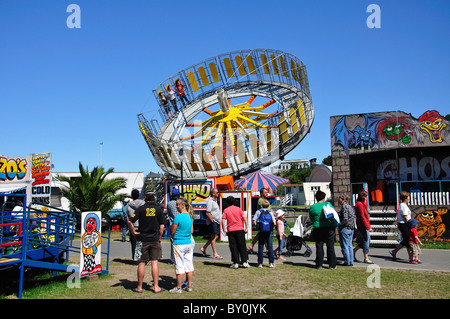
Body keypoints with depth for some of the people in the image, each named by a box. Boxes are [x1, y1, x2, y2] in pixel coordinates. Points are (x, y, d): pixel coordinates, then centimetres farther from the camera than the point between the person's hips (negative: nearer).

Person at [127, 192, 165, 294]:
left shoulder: (140, 209, -2)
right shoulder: (158, 209, 1)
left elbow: (130, 222, -10)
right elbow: (162, 226, 0)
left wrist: (134, 233, 2)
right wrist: (159, 238, 10)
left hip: (143, 239, -1)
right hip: (155, 239, 1)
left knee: (142, 263, 6)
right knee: (154, 262, 6)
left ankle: (139, 287, 15)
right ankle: (156, 287, 8)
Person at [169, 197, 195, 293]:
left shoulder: (178, 217, -16)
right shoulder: (190, 216, 4)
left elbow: (172, 232, -10)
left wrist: (173, 237, 10)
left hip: (179, 244, -7)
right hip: (189, 243, 7)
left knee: (179, 266, 2)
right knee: (189, 265, 12)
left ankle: (178, 288, 11)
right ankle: (189, 286, 21)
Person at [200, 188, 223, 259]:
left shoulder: (215, 200, 17)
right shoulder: (210, 201, -14)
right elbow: (208, 213, -20)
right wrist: (212, 221, -18)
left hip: (216, 222, 10)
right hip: (212, 222, -10)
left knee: (216, 237, 11)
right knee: (214, 237, -8)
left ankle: (203, 248, 21)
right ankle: (215, 254, -3)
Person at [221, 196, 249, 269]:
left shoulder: (226, 210, 2)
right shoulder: (238, 209, 5)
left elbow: (223, 221, -5)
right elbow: (244, 218, -2)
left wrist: (224, 231, 1)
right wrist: (246, 228, 4)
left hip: (231, 231, -1)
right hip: (240, 229, 1)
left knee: (233, 247, 5)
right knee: (242, 246, 7)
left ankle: (236, 263, 5)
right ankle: (245, 262, 7)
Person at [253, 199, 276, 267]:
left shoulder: (258, 212, 3)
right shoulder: (270, 212, 7)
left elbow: (254, 222, -6)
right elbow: (274, 223, 2)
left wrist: (256, 224, 14)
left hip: (261, 231, -1)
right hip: (269, 231, 1)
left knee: (261, 247, 3)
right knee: (270, 247, 6)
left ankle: (260, 263, 5)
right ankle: (271, 263, 6)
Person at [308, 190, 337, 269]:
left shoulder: (312, 207, 0)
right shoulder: (328, 204, -3)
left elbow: (312, 219, 7)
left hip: (317, 228, 1)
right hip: (329, 228, 0)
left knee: (319, 247, 6)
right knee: (330, 247, 7)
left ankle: (319, 265, 8)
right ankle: (332, 265, 12)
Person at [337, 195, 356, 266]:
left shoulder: (344, 207, -15)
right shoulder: (350, 207, 14)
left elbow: (345, 220, -23)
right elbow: (354, 217, 17)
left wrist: (338, 224, -12)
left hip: (344, 229, -9)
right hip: (351, 229, 9)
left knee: (344, 246, -1)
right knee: (350, 245, 12)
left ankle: (347, 262, 2)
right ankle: (351, 261, 14)